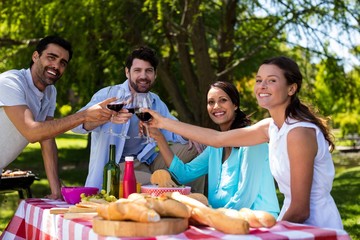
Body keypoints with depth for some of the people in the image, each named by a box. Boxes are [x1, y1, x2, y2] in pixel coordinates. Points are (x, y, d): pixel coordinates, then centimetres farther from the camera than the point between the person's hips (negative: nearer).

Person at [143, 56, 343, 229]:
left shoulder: (299, 133, -22)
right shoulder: (270, 127, 3)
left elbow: (300, 211, -20)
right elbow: (217, 138, 10)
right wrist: (164, 123, 12)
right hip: (296, 223, 7)